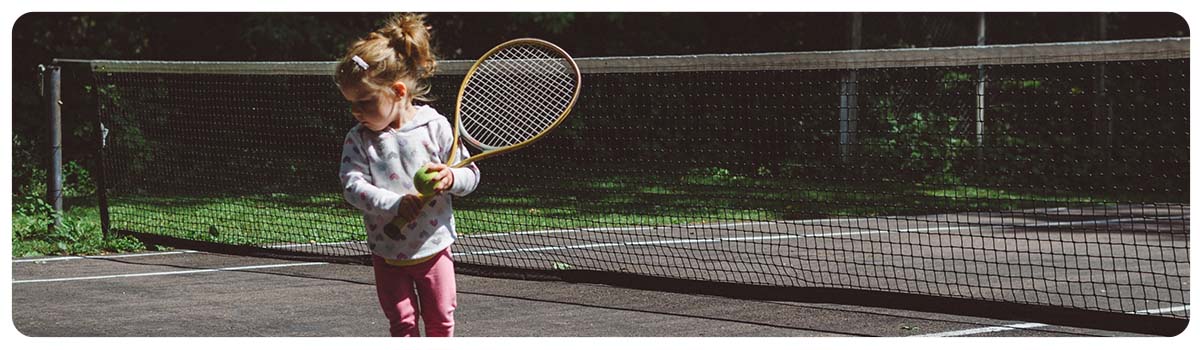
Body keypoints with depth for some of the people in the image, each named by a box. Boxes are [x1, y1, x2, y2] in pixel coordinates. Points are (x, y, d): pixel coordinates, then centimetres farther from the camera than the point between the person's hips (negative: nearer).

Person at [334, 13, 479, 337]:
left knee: (441, 320, 9)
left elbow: (471, 174, -3)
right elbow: (353, 186, -18)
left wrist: (451, 178, -26)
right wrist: (396, 204, -32)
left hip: (433, 246, 0)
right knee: (403, 322, 4)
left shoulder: (436, 127, -9)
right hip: (388, 253, 0)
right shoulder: (358, 139, -6)